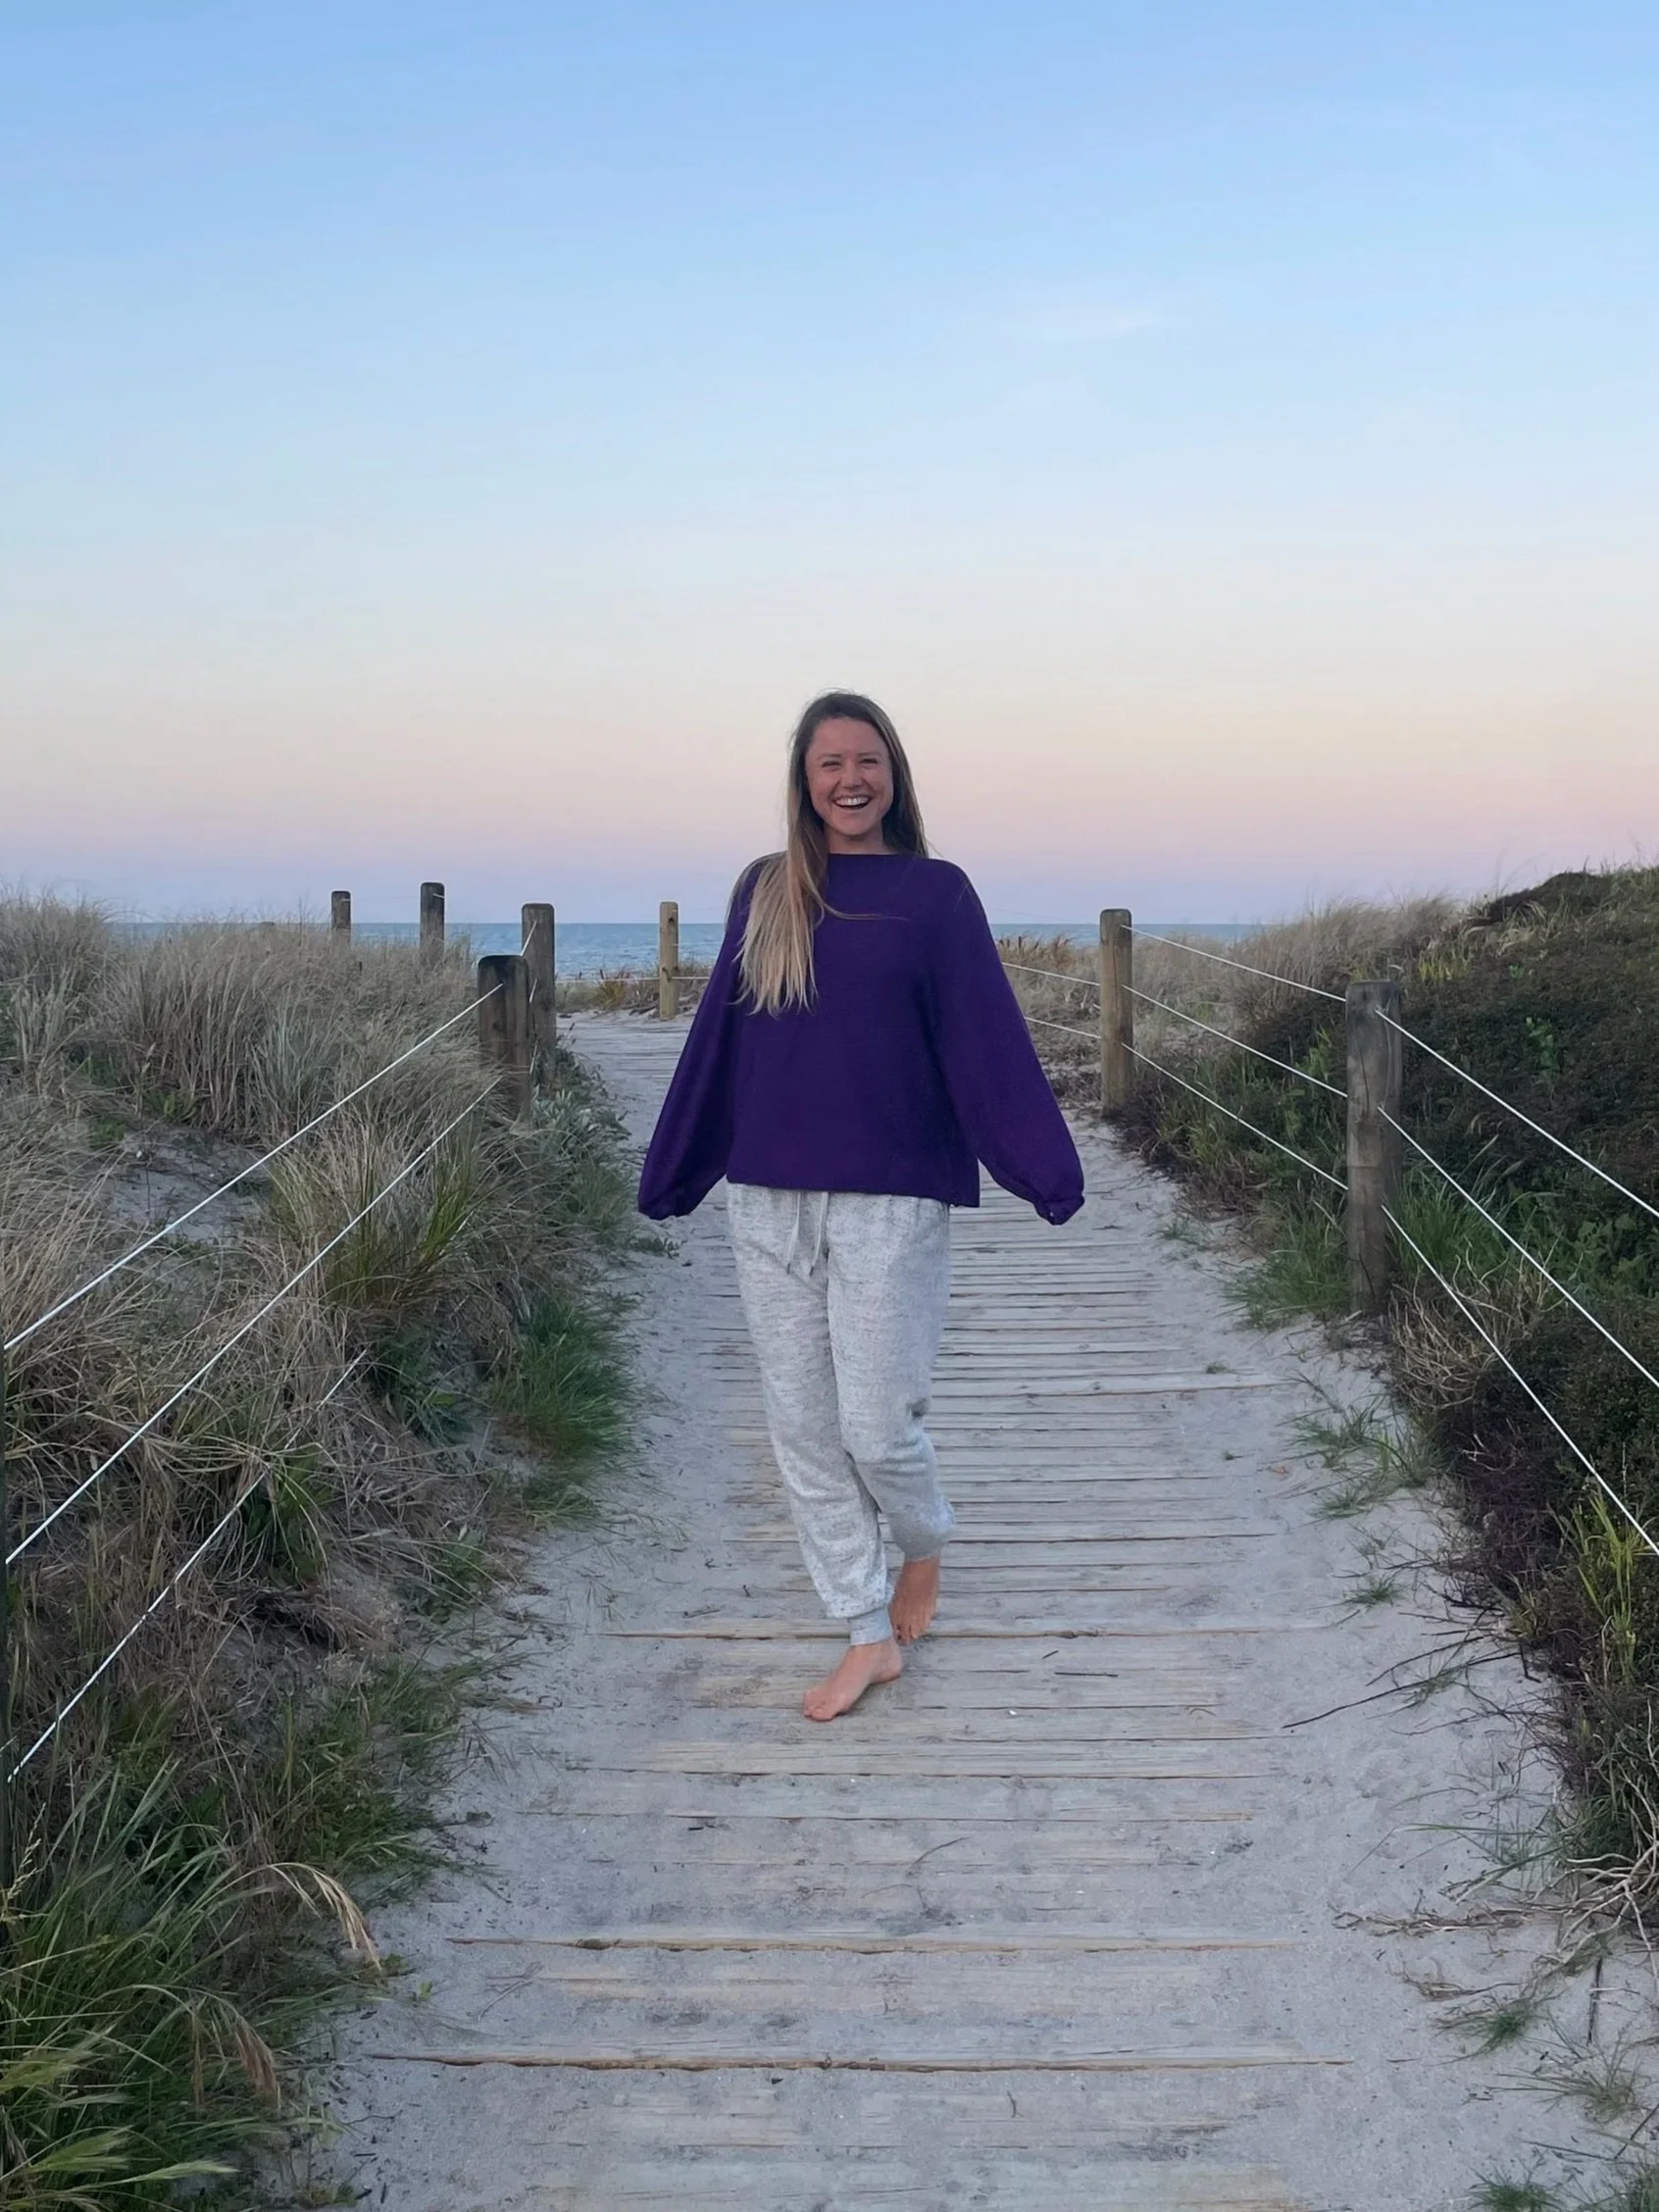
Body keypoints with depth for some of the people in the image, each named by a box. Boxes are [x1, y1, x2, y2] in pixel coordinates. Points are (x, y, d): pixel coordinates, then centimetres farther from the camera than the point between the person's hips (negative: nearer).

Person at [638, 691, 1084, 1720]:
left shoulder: (936, 894, -1)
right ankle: (869, 1637, 21)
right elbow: (719, 1037, 13)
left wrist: (1047, 1170, -14)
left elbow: (987, 1038, -6)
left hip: (891, 1202, -4)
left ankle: (925, 1545, 31)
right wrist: (673, 1169, 16)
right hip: (770, 1202, 4)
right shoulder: (767, 893, 8)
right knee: (804, 1428, 7)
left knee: (876, 1426, -4)